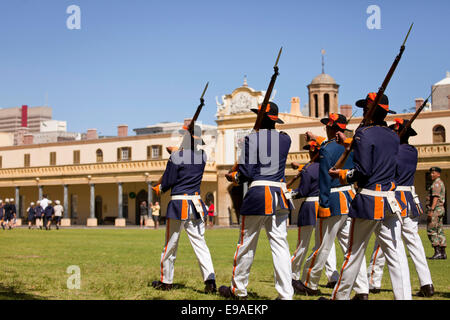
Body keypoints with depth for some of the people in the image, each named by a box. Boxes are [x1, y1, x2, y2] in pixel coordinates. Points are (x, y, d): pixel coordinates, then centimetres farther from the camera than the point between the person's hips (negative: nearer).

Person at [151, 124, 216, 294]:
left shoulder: (176, 157, -12)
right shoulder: (203, 156, 3)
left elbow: (168, 182, -7)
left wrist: (159, 189, 13)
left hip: (178, 204, -4)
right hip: (196, 204, 4)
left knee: (170, 244, 8)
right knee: (199, 242, 5)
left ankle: (166, 281, 18)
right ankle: (210, 278, -9)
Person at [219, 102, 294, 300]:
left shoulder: (251, 138, -5)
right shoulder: (285, 139, 7)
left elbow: (246, 173, -8)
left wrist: (234, 177, 10)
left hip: (257, 195, -4)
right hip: (280, 195, 4)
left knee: (246, 245, 7)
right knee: (280, 245, 3)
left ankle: (238, 290, 19)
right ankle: (286, 294, -2)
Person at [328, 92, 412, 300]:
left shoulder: (364, 133, -9)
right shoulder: (394, 137, 12)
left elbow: (362, 171, -15)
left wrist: (341, 174, 1)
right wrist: (348, 144, 36)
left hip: (367, 201, -5)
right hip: (389, 201, 5)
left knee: (354, 252, 5)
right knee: (395, 253, 2)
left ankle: (340, 296, 18)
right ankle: (404, 296, -4)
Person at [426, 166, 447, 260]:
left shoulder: (436, 183, -12)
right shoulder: (441, 183, 21)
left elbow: (435, 197, -22)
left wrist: (431, 210, -28)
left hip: (435, 209, -10)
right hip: (440, 209, 10)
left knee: (431, 231, -9)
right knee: (440, 231, 9)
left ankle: (437, 252, -12)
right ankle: (443, 253, 8)